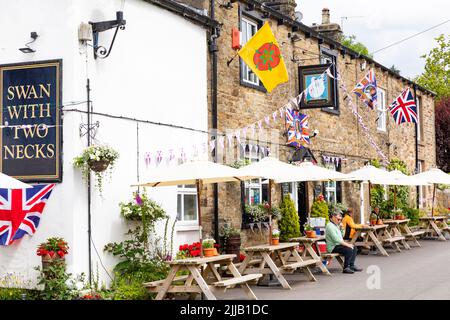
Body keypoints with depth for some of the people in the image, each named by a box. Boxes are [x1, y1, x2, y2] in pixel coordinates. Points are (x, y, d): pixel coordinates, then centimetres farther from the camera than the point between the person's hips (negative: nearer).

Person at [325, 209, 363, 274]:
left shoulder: (336, 225, 17)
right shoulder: (330, 226, -16)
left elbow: (341, 236, 23)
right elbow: (336, 239, -24)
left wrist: (341, 227, 7)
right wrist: (347, 244, -21)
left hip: (338, 244, 11)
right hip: (333, 247, -11)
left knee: (354, 248, 6)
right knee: (349, 250, -26)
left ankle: (352, 265, 7)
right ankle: (346, 268, -18)